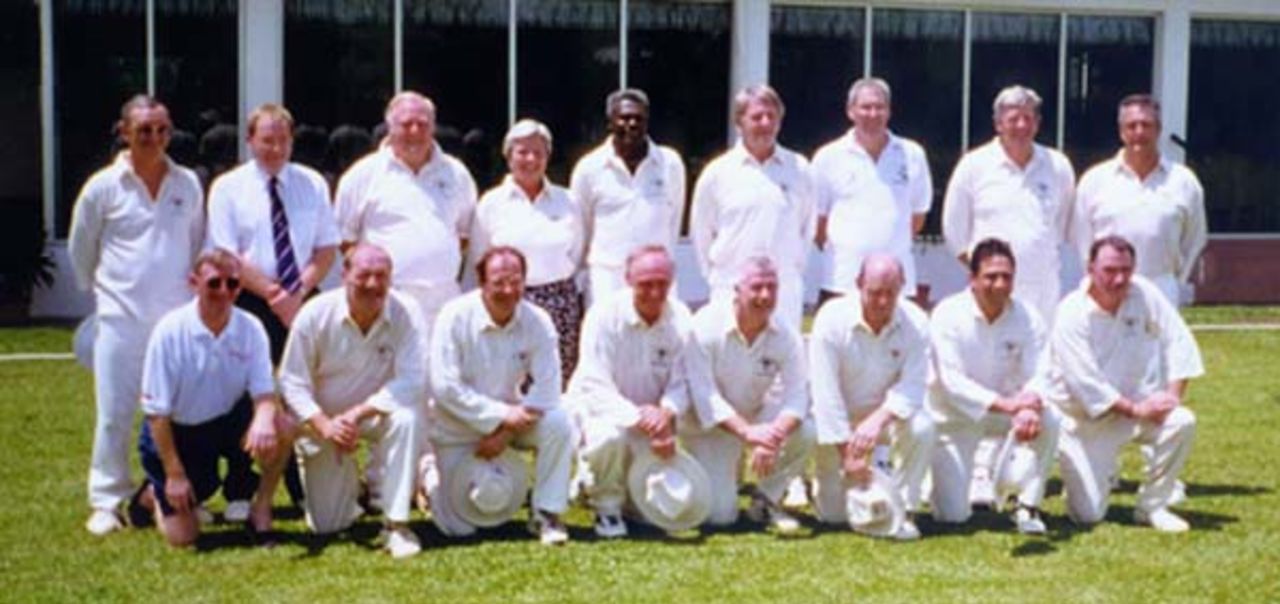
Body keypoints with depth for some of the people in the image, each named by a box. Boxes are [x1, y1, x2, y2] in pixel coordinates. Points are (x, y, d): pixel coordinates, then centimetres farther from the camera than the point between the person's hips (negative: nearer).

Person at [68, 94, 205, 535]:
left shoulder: (188, 184, 4)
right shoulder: (103, 187, -2)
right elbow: (80, 251, 10)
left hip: (178, 317, 2)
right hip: (121, 319, -2)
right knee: (114, 413, 0)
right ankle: (106, 502, 10)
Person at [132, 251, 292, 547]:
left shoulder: (250, 328, -12)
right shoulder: (170, 331, -20)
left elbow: (264, 392, -12)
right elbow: (156, 411, -15)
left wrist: (263, 419, -37)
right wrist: (174, 474, -15)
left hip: (227, 422, 3)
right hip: (176, 433, -3)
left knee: (282, 429, -28)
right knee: (182, 537, -6)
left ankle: (261, 510, -5)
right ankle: (154, 495, 29)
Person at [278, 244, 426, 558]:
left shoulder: (406, 312, -20)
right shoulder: (314, 314, -18)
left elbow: (412, 380, -24)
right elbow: (293, 383, -13)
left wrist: (357, 414, -33)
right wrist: (325, 425, -30)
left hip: (377, 413, 0)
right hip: (324, 421, 0)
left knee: (407, 417, -37)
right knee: (326, 526, -1)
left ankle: (396, 523, -25)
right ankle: (348, 486, 37)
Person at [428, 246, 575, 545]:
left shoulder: (538, 322, -12)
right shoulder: (455, 317, -18)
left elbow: (546, 389, -15)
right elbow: (445, 387, -22)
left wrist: (506, 432, -24)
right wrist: (501, 415, -26)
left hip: (511, 420, 2)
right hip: (459, 429, -2)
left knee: (558, 424, -28)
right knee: (458, 526, -3)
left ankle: (546, 513, -13)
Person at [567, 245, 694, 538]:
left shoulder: (680, 318, -10)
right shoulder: (605, 315, -21)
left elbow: (681, 382, -11)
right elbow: (595, 386, -26)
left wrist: (666, 413, -34)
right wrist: (637, 416, -41)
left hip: (651, 419, 4)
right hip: (598, 406, -4)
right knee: (610, 434, -40)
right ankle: (606, 505, -9)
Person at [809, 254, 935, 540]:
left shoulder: (915, 322, -14)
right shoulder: (832, 318, -21)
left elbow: (912, 385, -21)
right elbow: (825, 392, -22)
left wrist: (879, 419, -41)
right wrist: (847, 452, -24)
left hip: (887, 414, 2)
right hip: (838, 422, -2)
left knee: (921, 428, -33)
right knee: (833, 514, -7)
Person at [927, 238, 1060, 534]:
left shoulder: (1027, 318, -10)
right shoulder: (948, 315, -20)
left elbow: (1037, 376, -15)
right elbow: (951, 381, -27)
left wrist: (1029, 407, -40)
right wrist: (1003, 404, -41)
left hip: (1008, 410, 3)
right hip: (955, 417, -3)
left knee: (1049, 420, -30)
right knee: (952, 515, -11)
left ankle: (1027, 505, -11)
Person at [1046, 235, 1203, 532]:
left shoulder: (1145, 294, -6)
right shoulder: (1072, 315, -18)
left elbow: (1179, 342, -3)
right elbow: (1086, 385, -22)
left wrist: (1173, 394, -16)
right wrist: (1135, 410, -22)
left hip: (1139, 406, 4)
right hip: (1086, 420, -4)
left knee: (1182, 422, -28)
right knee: (1089, 515, -11)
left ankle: (1152, 506, -6)